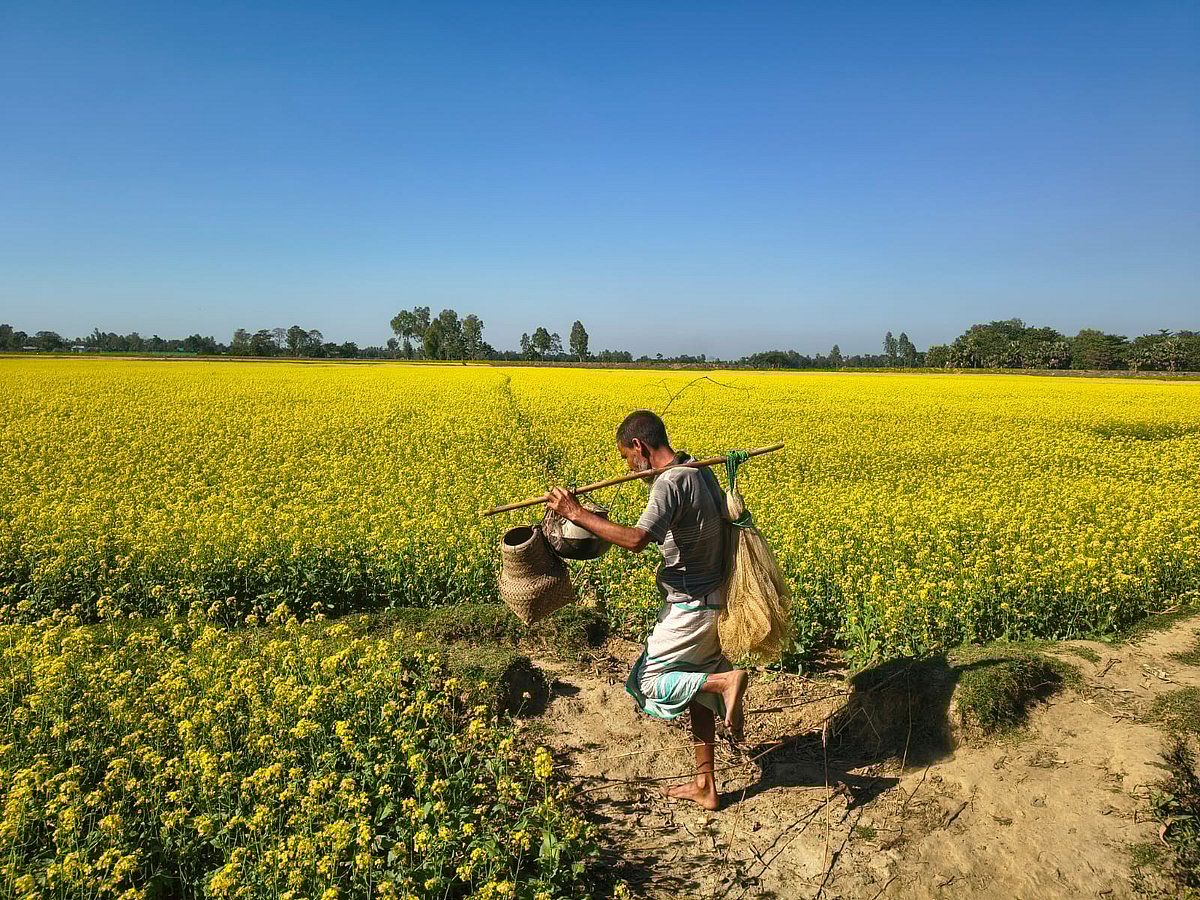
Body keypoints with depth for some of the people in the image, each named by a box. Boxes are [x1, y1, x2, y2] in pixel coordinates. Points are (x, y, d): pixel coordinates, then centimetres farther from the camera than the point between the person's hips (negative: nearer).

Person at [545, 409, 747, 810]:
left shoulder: (671, 482, -23)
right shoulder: (701, 471, 6)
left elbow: (636, 540, -35)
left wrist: (577, 513, -29)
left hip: (690, 606, -10)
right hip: (714, 600, 10)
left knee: (646, 684, 3)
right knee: (694, 688, 18)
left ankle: (725, 681, -11)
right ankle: (704, 786, 26)